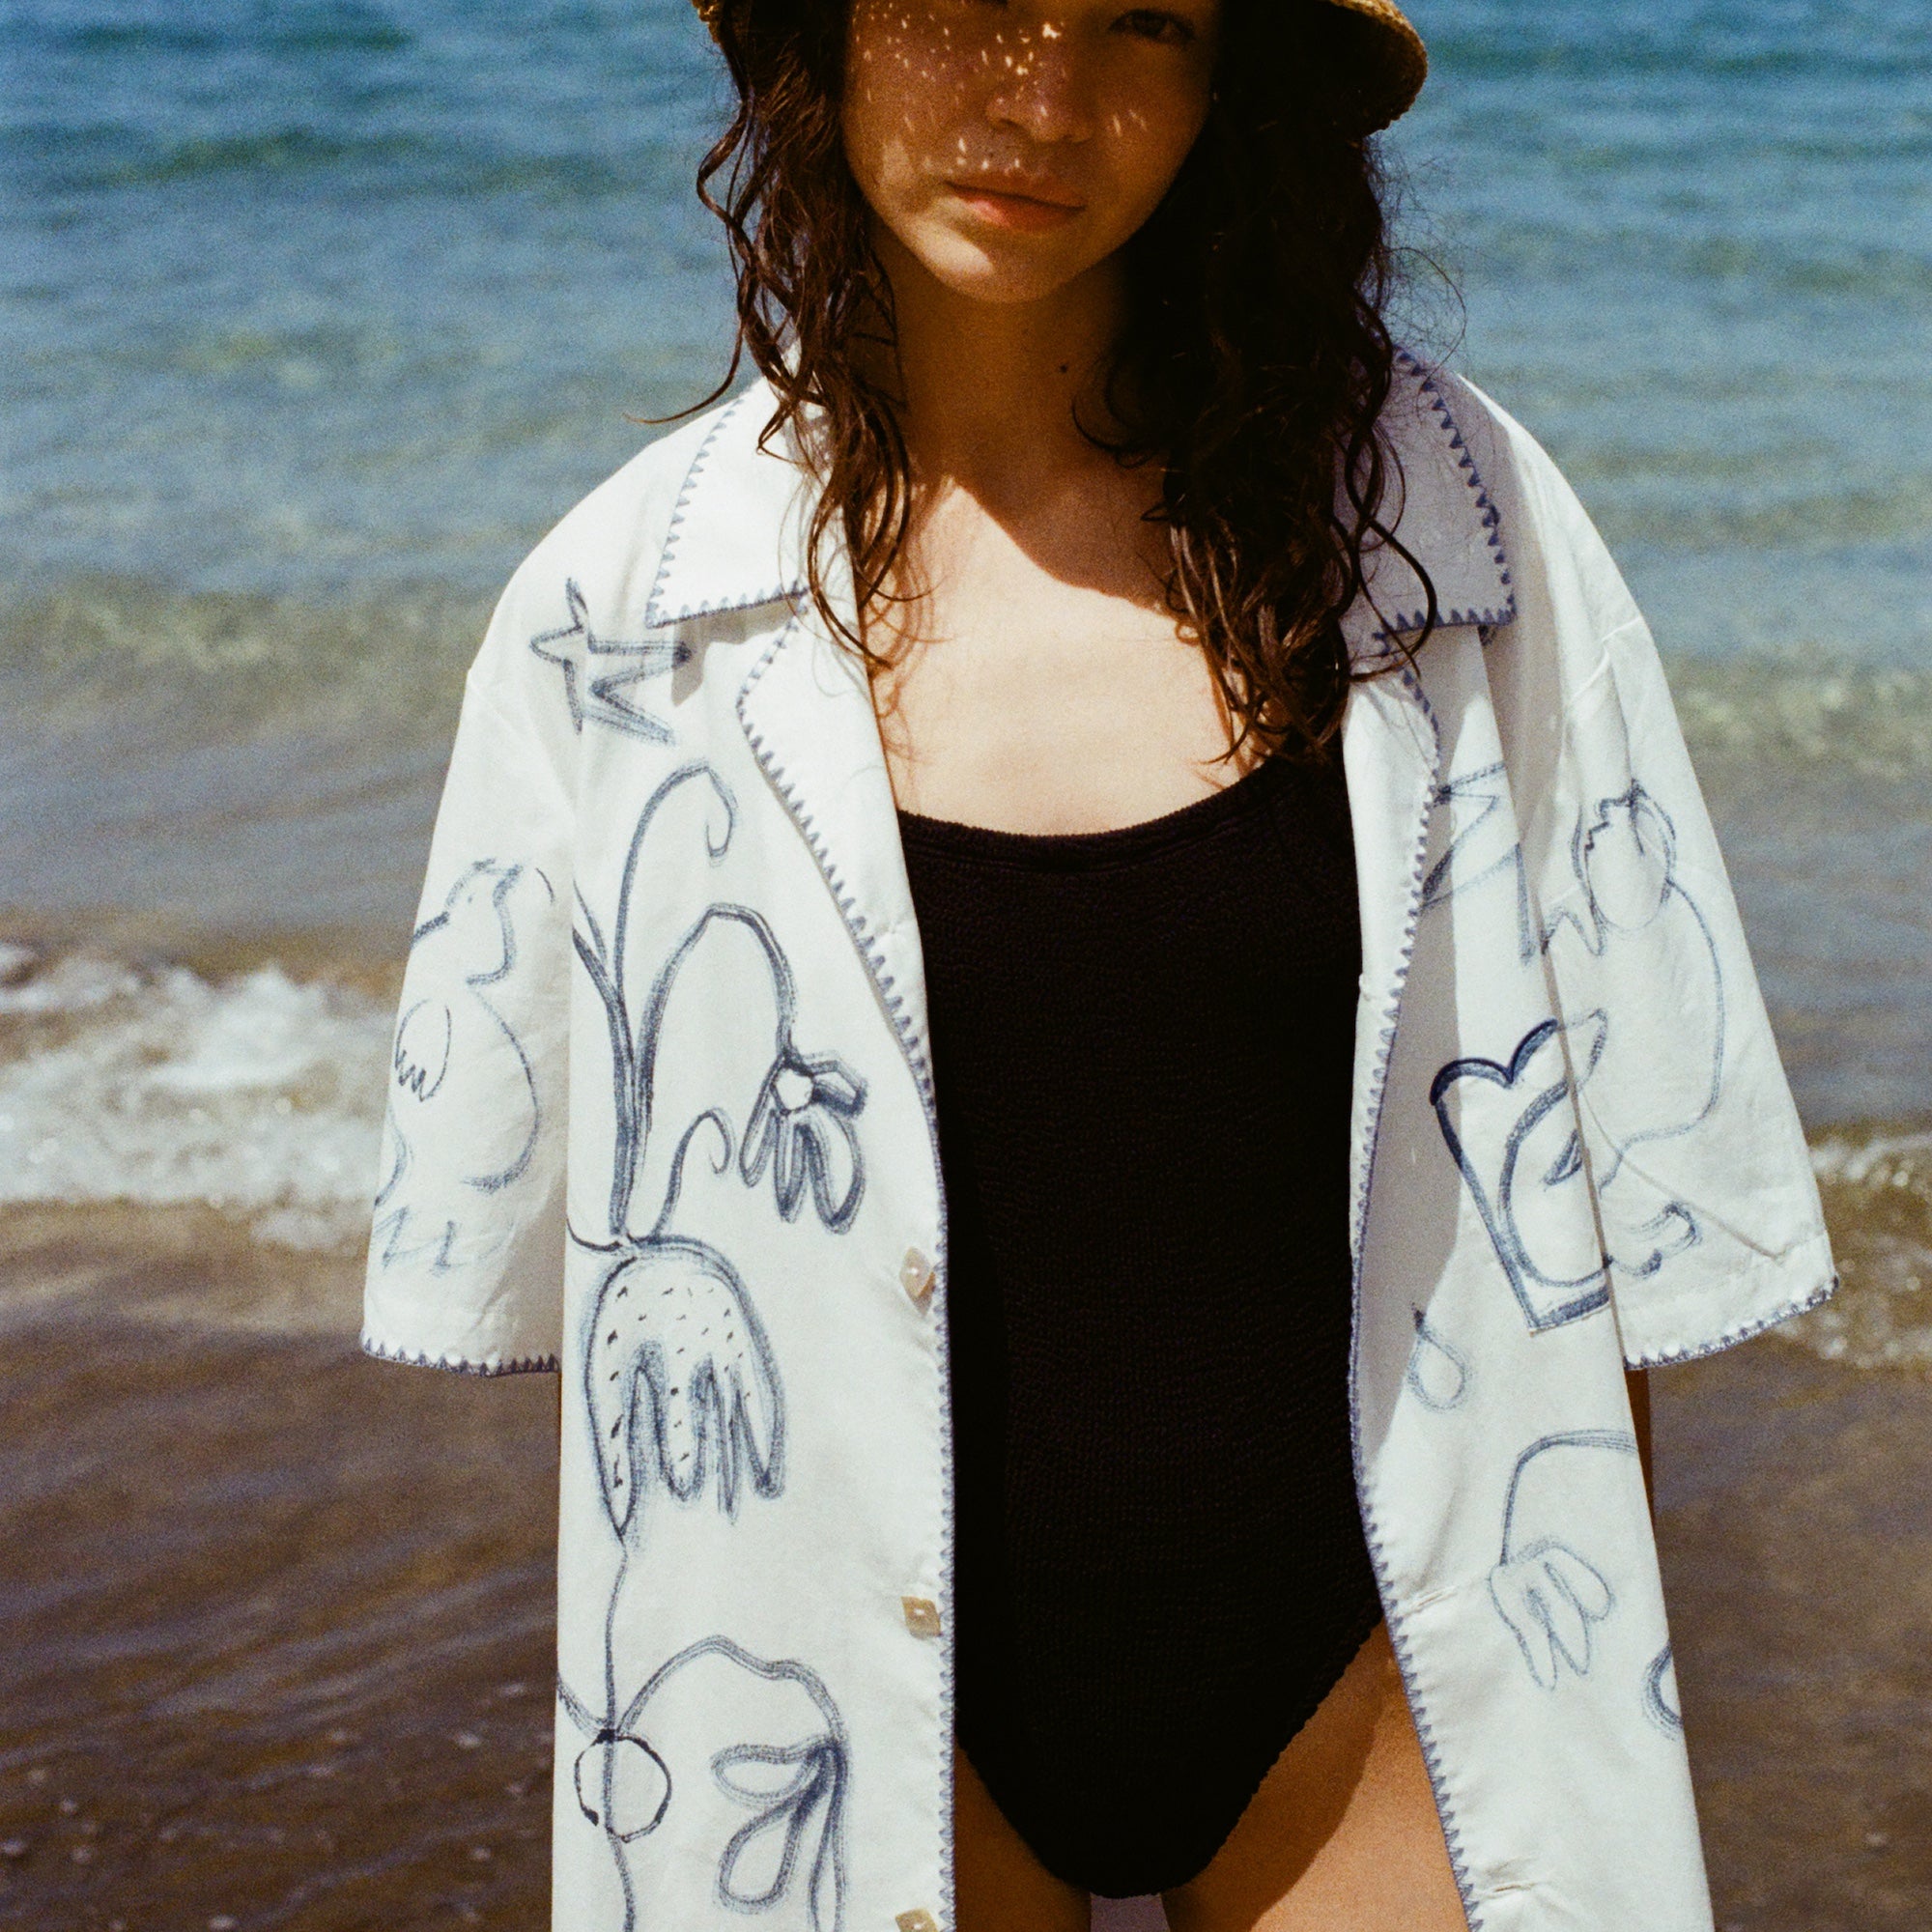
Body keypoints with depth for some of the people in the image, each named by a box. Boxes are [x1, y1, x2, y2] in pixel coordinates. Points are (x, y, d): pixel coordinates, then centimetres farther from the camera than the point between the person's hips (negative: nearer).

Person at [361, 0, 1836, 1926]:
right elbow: (544, 1239, 4)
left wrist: (1582, 1692, 4)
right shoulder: (622, 607, -6)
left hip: (1347, 1683, 0)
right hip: (879, 1713, 0)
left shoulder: (1439, 513, -5)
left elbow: (1608, 1196, 2)